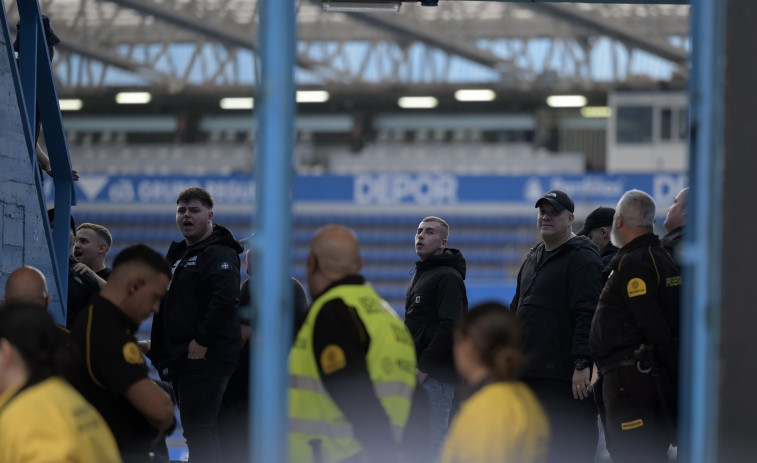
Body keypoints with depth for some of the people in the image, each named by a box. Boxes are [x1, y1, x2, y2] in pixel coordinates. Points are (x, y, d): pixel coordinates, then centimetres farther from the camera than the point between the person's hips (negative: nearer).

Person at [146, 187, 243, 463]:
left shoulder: (218, 254, -10)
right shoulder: (178, 255, 22)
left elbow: (225, 300, -25)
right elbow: (167, 309, 31)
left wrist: (202, 342, -24)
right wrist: (156, 343, 21)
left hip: (205, 358, -10)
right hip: (183, 358, 10)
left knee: (199, 432, -13)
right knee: (195, 431, 12)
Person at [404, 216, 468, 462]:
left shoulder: (448, 277, -10)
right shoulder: (420, 274, 20)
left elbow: (449, 327, -20)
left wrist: (424, 367, -19)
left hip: (436, 376, -10)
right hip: (419, 373, 10)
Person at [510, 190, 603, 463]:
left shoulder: (582, 258, -8)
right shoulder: (533, 259, 20)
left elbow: (587, 315, -17)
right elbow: (517, 310, 28)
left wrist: (582, 364, -25)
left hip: (565, 377, -9)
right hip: (528, 373, 9)